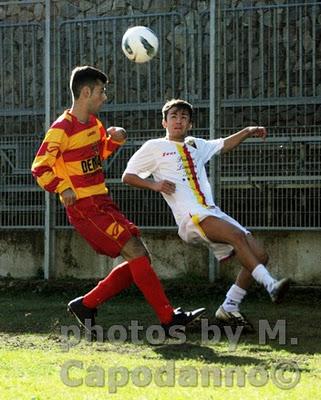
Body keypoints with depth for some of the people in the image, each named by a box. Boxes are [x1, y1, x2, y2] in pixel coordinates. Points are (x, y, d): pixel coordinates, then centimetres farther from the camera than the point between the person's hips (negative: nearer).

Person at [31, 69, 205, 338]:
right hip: (85, 208, -10)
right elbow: (40, 168, -13)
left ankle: (86, 305, 13)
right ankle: (170, 319, -13)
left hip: (102, 203, 10)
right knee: (136, 253, -15)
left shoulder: (93, 123, 13)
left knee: (139, 260, 6)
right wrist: (64, 188, -23)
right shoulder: (62, 129, -14)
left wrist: (115, 139, 9)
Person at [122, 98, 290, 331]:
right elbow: (128, 176, 9)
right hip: (191, 216, -7)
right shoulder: (154, 147, 10)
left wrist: (247, 132, 22)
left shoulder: (195, 146, 27)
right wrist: (154, 184, -8)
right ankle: (271, 285, -37)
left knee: (259, 255, -4)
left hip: (213, 213, 7)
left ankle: (229, 308, 3)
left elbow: (224, 146, 40)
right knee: (237, 235, -32)